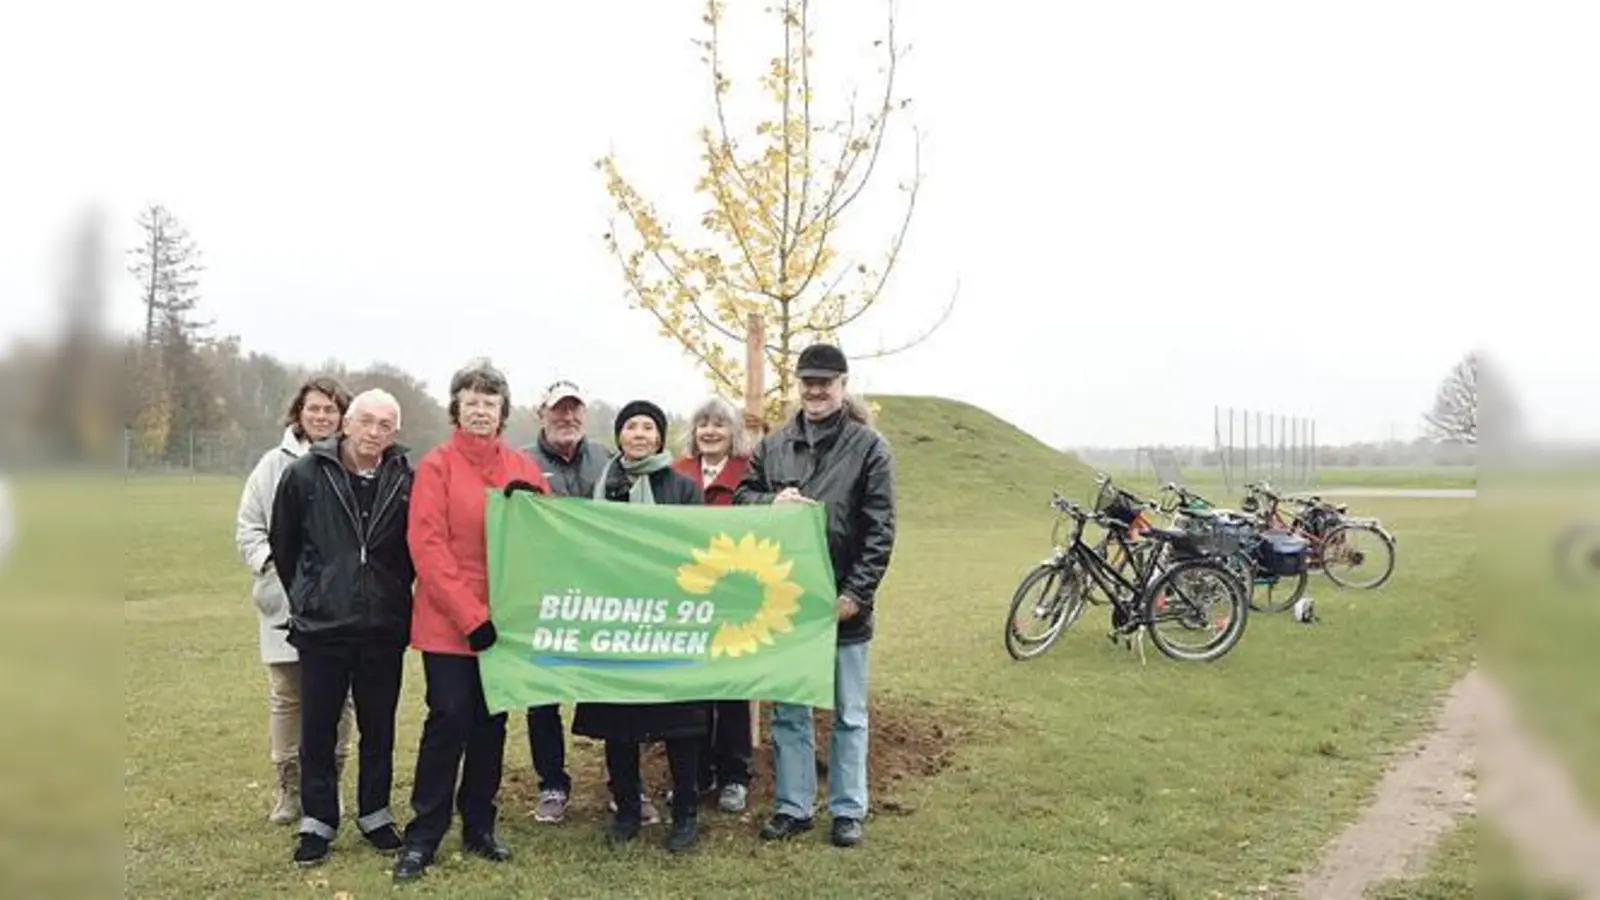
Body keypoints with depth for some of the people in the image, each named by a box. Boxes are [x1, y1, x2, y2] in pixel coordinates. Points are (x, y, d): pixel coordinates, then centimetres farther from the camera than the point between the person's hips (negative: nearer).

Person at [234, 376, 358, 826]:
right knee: (286, 696, 9)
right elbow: (248, 525, 9)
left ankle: (329, 785, 21)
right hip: (287, 602, 2)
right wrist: (268, 560, -6)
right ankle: (289, 785, 22)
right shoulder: (275, 464, 5)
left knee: (339, 696, 7)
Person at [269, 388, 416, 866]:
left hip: (384, 628, 1)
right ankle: (317, 821, 22)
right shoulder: (305, 474, -5)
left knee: (379, 728, 11)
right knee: (318, 728, 8)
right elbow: (283, 544, 7)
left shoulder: (405, 481, -3)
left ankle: (375, 814, 26)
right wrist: (306, 596, 14)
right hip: (321, 627, 0)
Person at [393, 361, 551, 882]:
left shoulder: (524, 467, 8)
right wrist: (469, 614, -17)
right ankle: (422, 837, 10)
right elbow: (427, 545, -12)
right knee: (449, 722, -3)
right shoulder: (436, 465, -4)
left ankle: (479, 827, 24)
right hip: (449, 623, -4)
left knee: (491, 723, 11)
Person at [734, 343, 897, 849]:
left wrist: (858, 593, -13)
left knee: (849, 714, 9)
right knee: (789, 711, 12)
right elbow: (742, 496, 12)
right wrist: (772, 501, -10)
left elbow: (880, 530, -7)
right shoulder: (774, 445, 6)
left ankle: (848, 810, 22)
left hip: (844, 603, -3)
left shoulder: (869, 447, -5)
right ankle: (793, 806, 25)